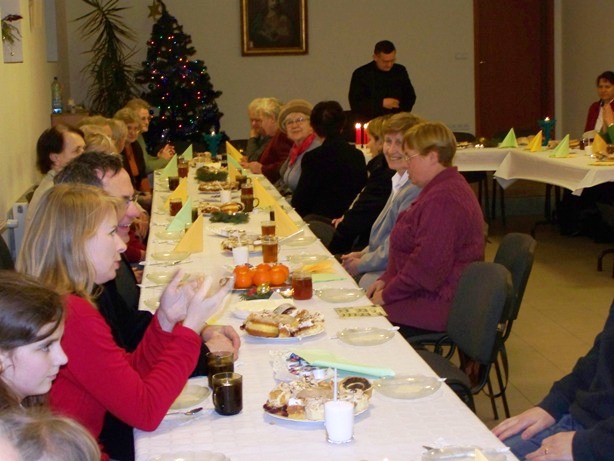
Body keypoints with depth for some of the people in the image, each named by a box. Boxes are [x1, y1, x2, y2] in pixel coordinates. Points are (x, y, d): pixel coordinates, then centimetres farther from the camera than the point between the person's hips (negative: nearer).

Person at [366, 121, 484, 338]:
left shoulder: (443, 198, -22)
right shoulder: (440, 190, 15)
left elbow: (427, 265, -27)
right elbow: (412, 247, 20)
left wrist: (388, 294, -16)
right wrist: (386, 280, 8)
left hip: (441, 304, -11)